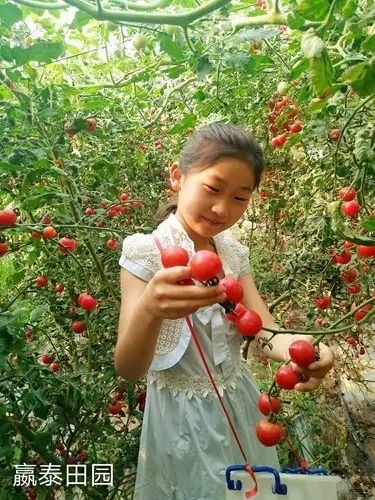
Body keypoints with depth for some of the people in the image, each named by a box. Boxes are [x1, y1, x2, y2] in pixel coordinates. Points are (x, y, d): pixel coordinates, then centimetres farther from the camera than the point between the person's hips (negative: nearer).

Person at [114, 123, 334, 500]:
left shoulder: (234, 252, -3)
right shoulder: (145, 252, -20)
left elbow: (265, 331, -12)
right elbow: (128, 370, -26)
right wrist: (149, 310, -47)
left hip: (239, 406, 5)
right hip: (182, 417, -5)